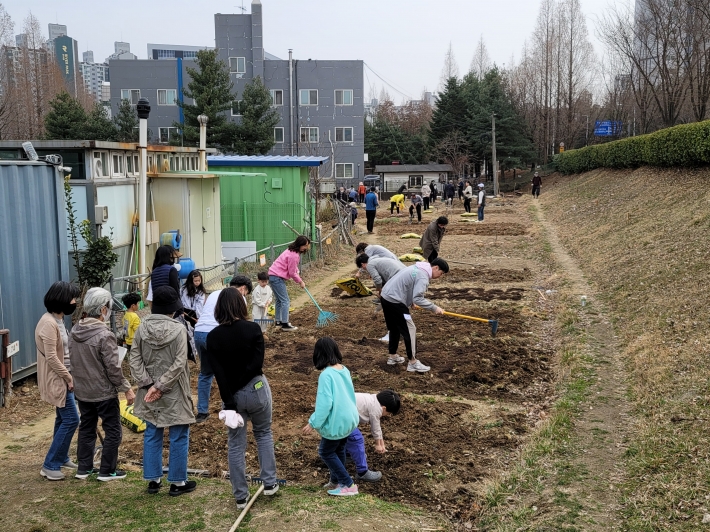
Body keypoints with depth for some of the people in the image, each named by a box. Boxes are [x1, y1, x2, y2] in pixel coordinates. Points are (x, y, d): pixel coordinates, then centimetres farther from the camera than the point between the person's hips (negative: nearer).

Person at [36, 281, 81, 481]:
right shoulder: (49, 323, -23)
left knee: (64, 419, 17)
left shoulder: (58, 320, 9)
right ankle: (50, 465, 2)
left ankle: (61, 458, 30)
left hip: (63, 378, 10)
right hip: (57, 380, -10)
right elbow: (51, 358, -24)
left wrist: (69, 376, 11)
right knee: (71, 420, -6)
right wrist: (69, 378, -17)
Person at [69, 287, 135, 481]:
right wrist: (126, 388, -11)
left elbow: (73, 360, 11)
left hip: (82, 391, 7)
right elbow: (113, 368, -21)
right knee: (113, 431, 6)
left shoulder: (74, 331, 0)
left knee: (86, 428, 18)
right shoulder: (105, 335, -23)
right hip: (104, 393, -7)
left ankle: (84, 468, 26)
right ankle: (107, 470, 12)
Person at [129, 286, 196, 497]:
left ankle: (153, 480, 23)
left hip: (149, 392, 5)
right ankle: (177, 482, 15)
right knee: (179, 437, 8)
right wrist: (160, 386, -15)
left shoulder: (142, 328, -1)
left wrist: (149, 384, -7)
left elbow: (134, 359, -3)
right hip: (174, 393, -5)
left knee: (152, 435, 15)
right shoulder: (178, 329, -14)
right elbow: (179, 363, -20)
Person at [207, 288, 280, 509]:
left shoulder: (213, 337, -7)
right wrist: (237, 386, -10)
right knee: (263, 433, 21)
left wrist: (229, 403, -12)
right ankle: (269, 483, 23)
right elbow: (256, 364, -19)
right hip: (256, 390, -1)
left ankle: (241, 497, 17)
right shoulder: (252, 329, -12)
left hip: (232, 395, 1)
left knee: (235, 444, 11)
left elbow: (218, 373, -12)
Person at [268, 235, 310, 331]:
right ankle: (285, 324, -9)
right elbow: (292, 273, -16)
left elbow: (294, 269, 17)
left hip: (274, 276, 11)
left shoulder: (293, 252, 10)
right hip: (277, 278, -11)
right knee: (285, 301, -8)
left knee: (279, 300, 19)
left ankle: (278, 321, 28)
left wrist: (300, 281, 8)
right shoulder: (293, 255, -22)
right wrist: (300, 282, -2)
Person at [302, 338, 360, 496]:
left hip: (337, 421, -8)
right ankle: (336, 480, 36)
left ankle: (348, 485, 11)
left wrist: (314, 423, -16)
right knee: (338, 450, 22)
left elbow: (325, 403, -25)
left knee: (326, 452, 9)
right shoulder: (344, 370, 2)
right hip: (349, 418, 8)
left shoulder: (326, 375, -22)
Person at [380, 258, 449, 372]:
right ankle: (413, 363, 1)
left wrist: (410, 301, 15)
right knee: (410, 330, -4)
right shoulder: (423, 277, -17)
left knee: (394, 328, 23)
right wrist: (434, 308, -19)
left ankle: (393, 357, 34)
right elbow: (418, 299, -26)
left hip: (386, 296, 10)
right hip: (395, 302, -10)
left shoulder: (418, 268, 14)